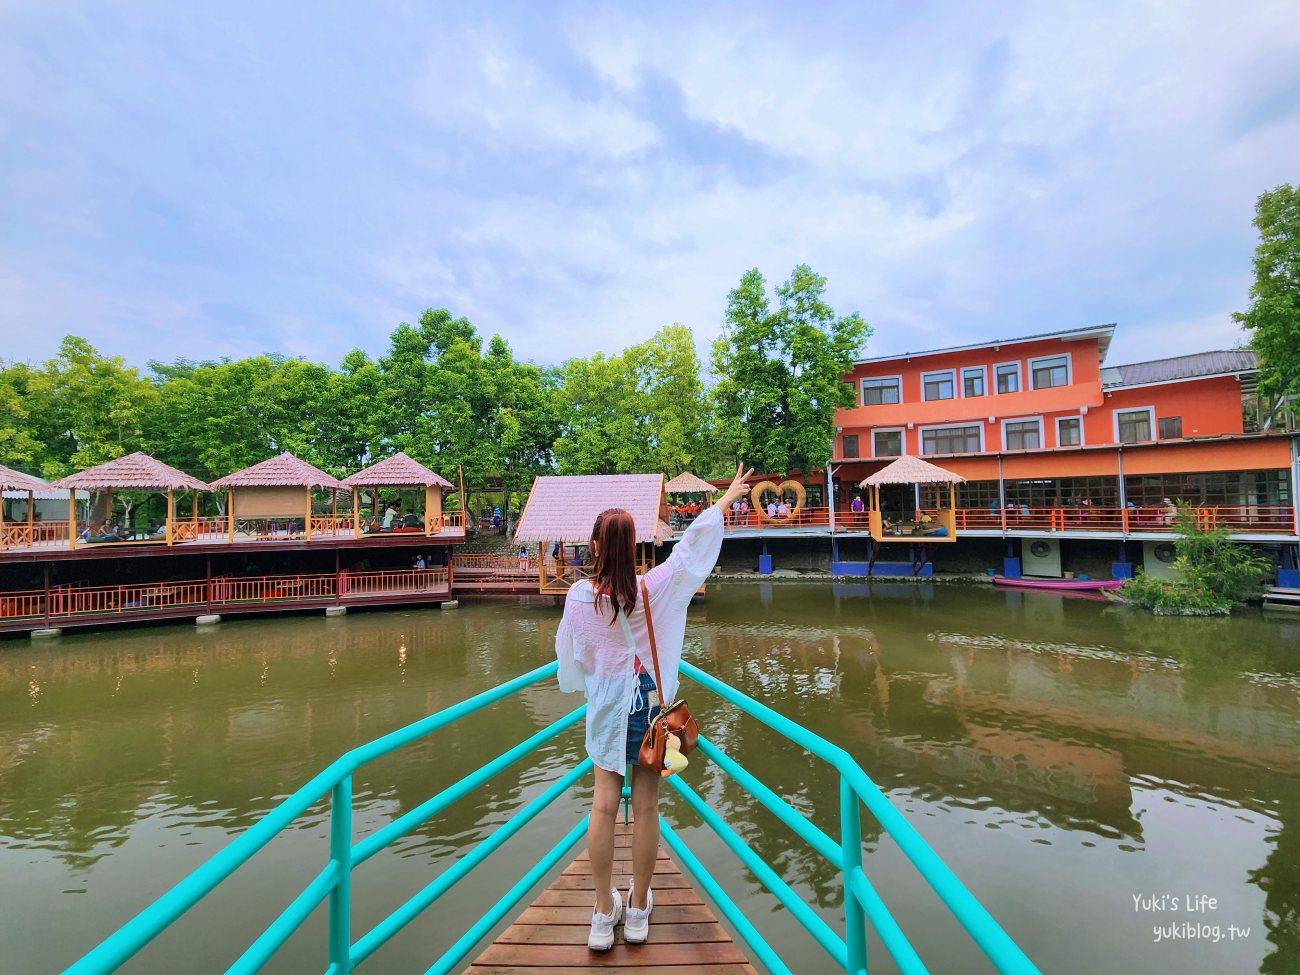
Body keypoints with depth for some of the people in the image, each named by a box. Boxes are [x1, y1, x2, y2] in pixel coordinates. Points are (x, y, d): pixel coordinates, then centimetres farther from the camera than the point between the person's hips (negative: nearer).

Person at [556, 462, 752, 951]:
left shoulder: (579, 595, -14)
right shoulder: (654, 588, -17)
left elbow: (570, 653, 0)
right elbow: (692, 545, -8)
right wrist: (729, 495, 3)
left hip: (606, 708, 1)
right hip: (649, 703, 0)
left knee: (605, 804, 12)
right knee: (646, 806, 11)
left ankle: (604, 913, 25)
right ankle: (639, 911, 28)